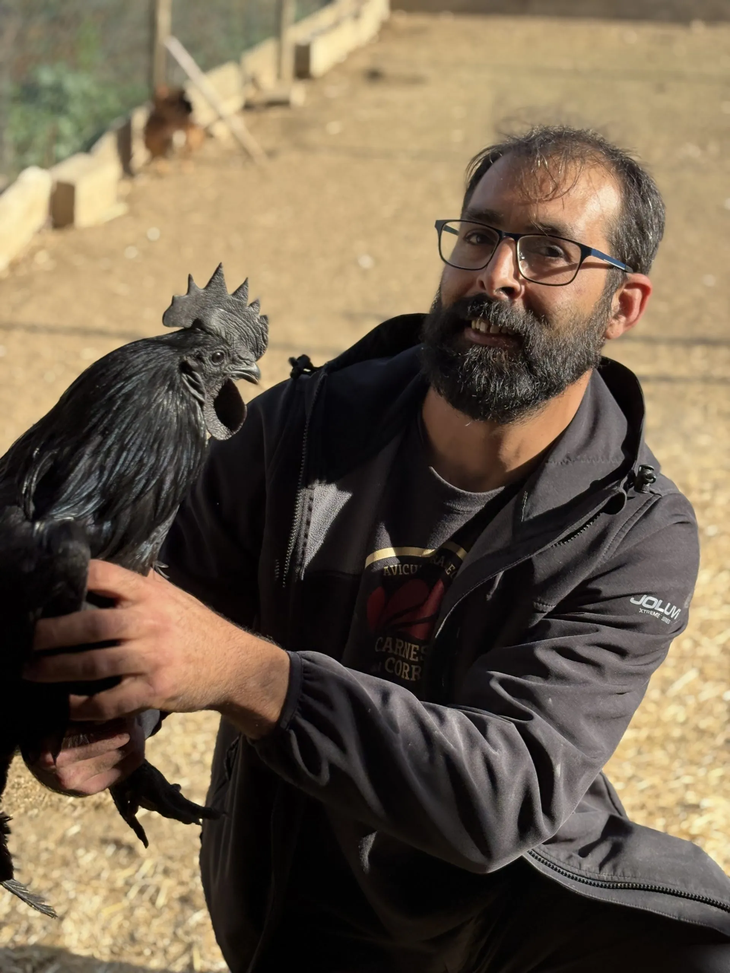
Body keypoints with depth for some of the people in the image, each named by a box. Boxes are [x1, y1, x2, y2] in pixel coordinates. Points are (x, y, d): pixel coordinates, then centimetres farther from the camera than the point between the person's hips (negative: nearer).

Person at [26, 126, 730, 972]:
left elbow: (505, 795, -29)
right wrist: (104, 717, -29)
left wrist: (243, 671, -43)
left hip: (528, 877, -4)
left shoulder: (641, 536, -17)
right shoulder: (301, 428, -10)